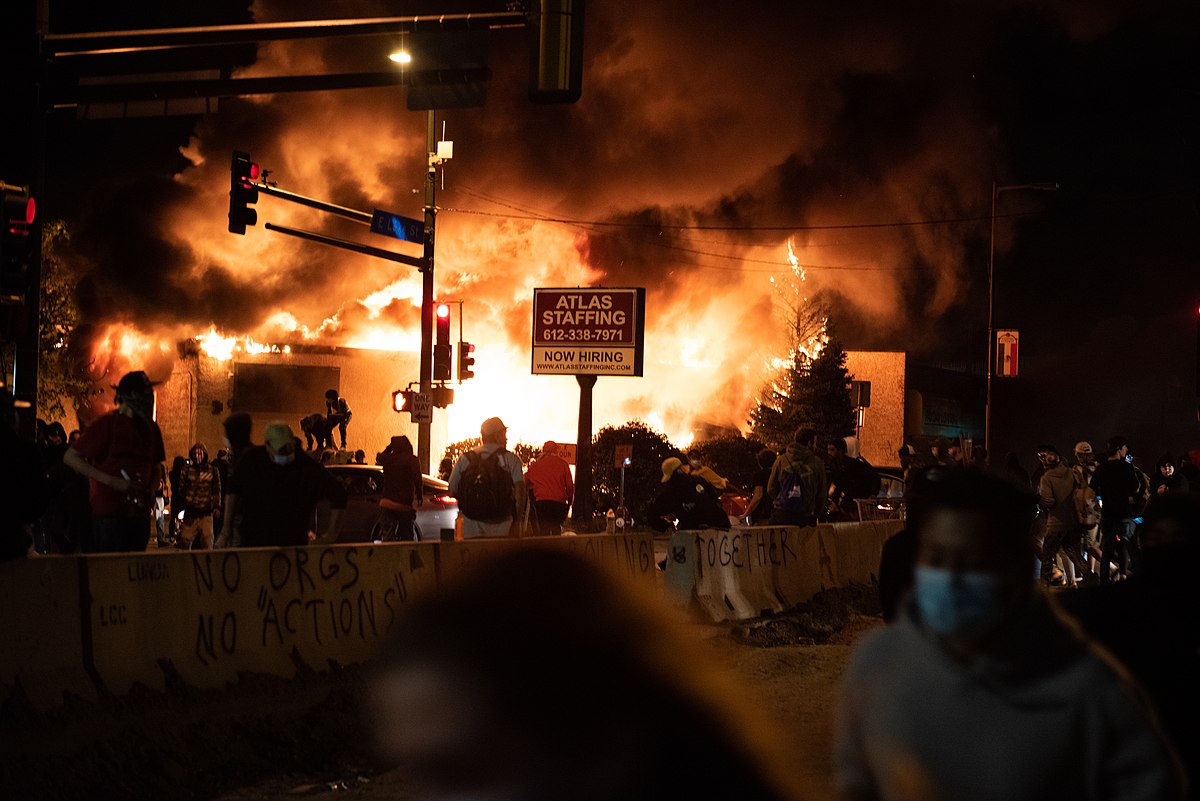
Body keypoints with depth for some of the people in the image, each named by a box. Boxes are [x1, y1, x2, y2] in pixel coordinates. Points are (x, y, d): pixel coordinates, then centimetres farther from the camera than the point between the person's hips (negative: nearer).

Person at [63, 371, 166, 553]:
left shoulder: (150, 428, 13)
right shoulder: (108, 424, -6)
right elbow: (70, 457, -8)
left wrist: (152, 488, 5)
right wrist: (111, 481, -16)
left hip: (139, 513, 6)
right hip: (109, 514, -6)